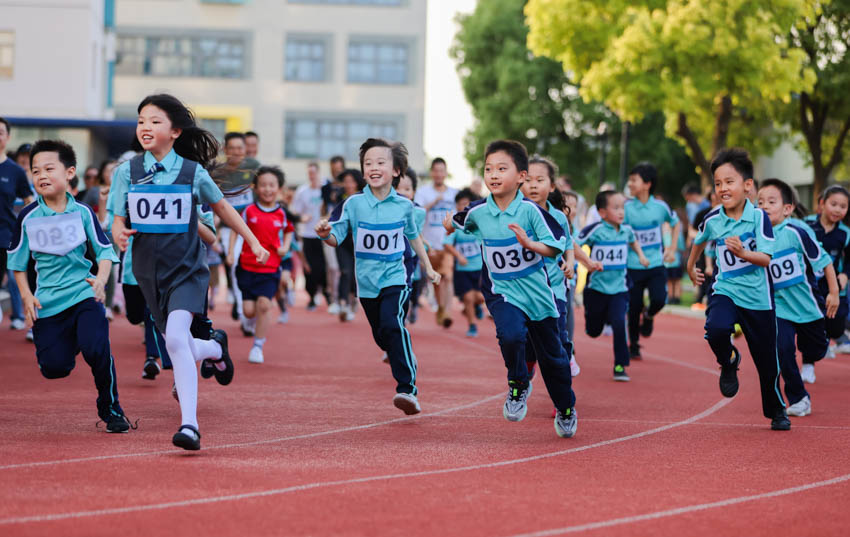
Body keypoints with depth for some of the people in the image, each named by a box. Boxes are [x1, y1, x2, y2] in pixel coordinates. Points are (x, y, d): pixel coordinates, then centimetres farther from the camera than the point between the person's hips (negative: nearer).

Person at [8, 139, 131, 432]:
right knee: (53, 368, -5)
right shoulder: (28, 217, 0)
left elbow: (105, 251, 3)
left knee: (96, 349, -24)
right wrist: (26, 296, 1)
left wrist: (101, 279, -16)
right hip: (47, 301, 2)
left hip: (84, 295, -2)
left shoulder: (82, 213, -1)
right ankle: (70, 340, 33)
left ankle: (111, 410, -1)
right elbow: (17, 260, 10)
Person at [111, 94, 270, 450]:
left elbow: (222, 208, 11)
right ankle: (215, 348, 49)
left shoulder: (193, 172, -5)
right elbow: (118, 220, 2)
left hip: (187, 269, -3)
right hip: (149, 272, 3)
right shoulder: (127, 172, -1)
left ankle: (190, 425, -22)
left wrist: (254, 243, 17)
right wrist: (119, 233, -22)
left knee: (176, 338, -24)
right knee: (178, 348, 12)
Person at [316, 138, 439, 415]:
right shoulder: (354, 204, -4)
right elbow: (337, 236, -7)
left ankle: (407, 388, -28)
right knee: (382, 337, 12)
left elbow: (413, 236, 16)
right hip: (367, 281, 2)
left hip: (395, 278, -2)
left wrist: (428, 267, 26)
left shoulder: (404, 205, -1)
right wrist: (325, 233, -31)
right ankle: (405, 363, 44)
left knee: (392, 324, -25)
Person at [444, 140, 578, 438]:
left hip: (537, 292, 0)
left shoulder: (530, 210, -16)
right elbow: (455, 224, 19)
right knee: (511, 335, -30)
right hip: (502, 292, 0)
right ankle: (518, 386, -2)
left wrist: (529, 243, -29)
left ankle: (566, 409, 37)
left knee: (551, 356, 12)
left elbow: (556, 247, -19)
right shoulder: (478, 212, -6)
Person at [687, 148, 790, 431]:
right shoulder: (712, 220, -2)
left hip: (758, 298, -1)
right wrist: (691, 265, 33)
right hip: (725, 291, 2)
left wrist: (743, 253, -36)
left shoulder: (759, 217, -11)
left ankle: (777, 411, 31)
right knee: (716, 329, -31)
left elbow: (765, 258, -19)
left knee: (766, 359, 7)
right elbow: (700, 239, 22)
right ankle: (728, 363, 4)